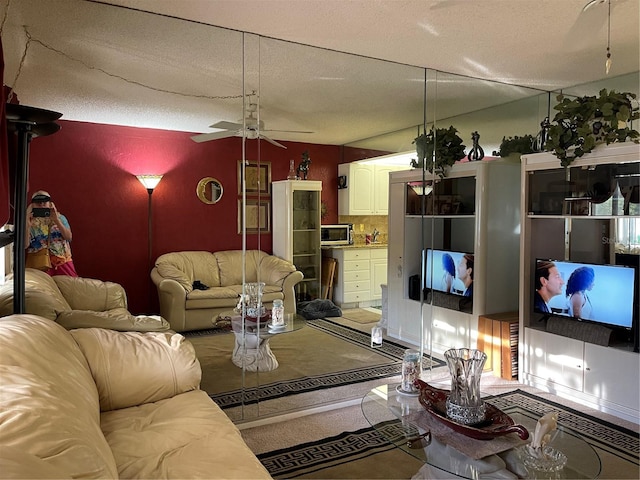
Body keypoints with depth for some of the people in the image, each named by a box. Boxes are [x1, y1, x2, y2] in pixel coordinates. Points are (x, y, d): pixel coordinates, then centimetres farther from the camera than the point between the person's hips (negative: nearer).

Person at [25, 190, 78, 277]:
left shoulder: (60, 218, 8)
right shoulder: (29, 222, 5)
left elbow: (69, 237, -6)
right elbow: (25, 245, -7)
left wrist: (57, 220, -17)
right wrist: (27, 224, -19)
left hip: (63, 260, 1)